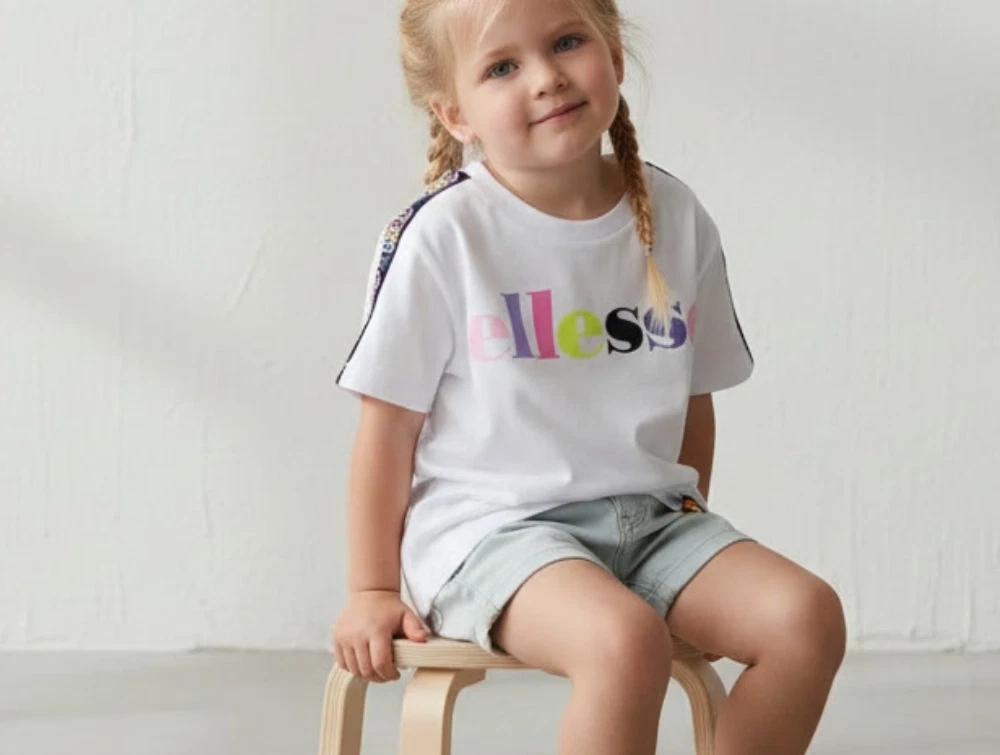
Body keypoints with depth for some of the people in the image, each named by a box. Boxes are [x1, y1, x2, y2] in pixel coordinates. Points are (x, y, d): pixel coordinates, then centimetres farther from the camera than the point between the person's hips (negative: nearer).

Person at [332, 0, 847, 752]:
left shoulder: (677, 218, 4)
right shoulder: (444, 234, -9)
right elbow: (389, 423, -4)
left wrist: (693, 537, 16)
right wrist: (372, 591, -1)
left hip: (649, 517, 5)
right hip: (492, 524, -5)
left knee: (809, 616, -16)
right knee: (626, 642, -33)